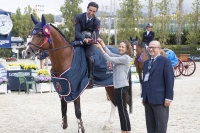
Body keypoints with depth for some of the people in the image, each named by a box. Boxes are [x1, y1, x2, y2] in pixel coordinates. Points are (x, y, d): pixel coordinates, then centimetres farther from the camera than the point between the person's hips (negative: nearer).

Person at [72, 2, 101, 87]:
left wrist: (91, 40, -35)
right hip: (79, 40, 1)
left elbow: (96, 35, -12)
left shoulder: (97, 21, -5)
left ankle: (91, 77, -17)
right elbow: (77, 32, -16)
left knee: (89, 56, -27)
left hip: (90, 41, -1)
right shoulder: (79, 17, -9)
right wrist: (84, 39, -34)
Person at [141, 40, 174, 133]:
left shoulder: (165, 61, -5)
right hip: (148, 99, 7)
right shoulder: (147, 62, 17)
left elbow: (170, 80, -11)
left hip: (160, 99, -7)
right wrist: (143, 96, 14)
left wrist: (168, 97, -15)